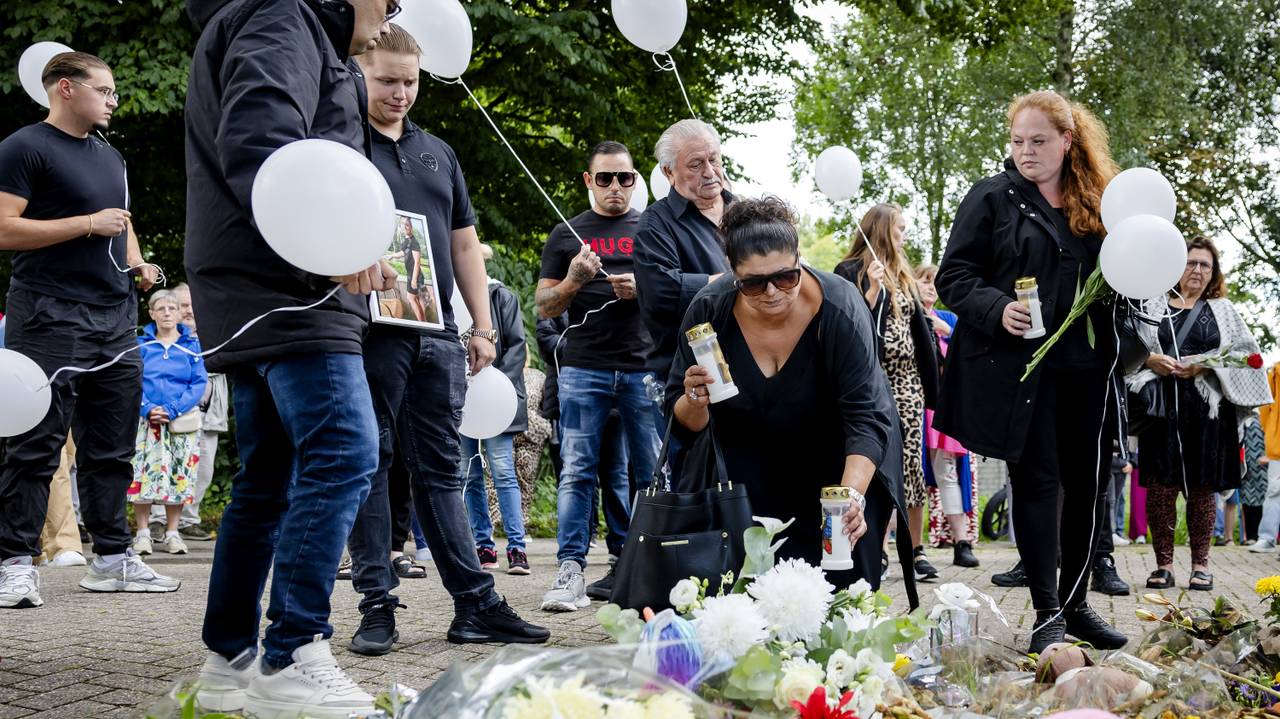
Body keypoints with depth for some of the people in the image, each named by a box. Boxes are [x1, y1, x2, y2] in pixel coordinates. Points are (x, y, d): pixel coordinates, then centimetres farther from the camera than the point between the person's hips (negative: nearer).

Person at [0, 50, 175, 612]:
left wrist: (138, 264, 12)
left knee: (111, 448, 9)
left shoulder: (110, 157, 21)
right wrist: (88, 223, -14)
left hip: (115, 318, 8)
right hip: (49, 317, -7)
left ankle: (112, 558, 15)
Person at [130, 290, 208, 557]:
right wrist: (147, 409, -15)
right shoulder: (140, 344, 6)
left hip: (182, 422, 1)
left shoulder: (191, 345, 6)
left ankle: (172, 532, 10)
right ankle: (143, 532, 3)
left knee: (179, 475, 2)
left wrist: (173, 410, -13)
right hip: (145, 421, 0)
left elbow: (200, 383, -1)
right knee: (144, 473, -6)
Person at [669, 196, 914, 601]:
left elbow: (866, 417, -33)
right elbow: (685, 424, -13)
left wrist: (852, 495, -49)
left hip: (840, 463, -1)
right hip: (752, 471, 2)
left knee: (842, 589, -3)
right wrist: (695, 404, -36)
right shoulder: (708, 311, -22)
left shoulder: (840, 308, -29)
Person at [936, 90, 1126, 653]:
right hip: (1019, 367, -4)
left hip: (1084, 369, 4)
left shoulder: (1095, 201, 12)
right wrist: (997, 309, -20)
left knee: (1087, 482, 7)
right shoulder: (992, 198, 0)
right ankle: (1047, 612, 5)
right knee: (1037, 482, -2)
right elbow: (953, 277, -4)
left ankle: (1075, 604, 21)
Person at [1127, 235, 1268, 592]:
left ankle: (1200, 563, 10)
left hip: (1207, 410, 1)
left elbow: (1245, 353, 6)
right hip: (1161, 406, 0)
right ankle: (1163, 563, 5)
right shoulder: (1153, 307, 12)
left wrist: (1205, 366, -9)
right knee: (1160, 486, -3)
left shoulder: (1223, 310, 15)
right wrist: (1151, 361, -13)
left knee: (1202, 488, 2)